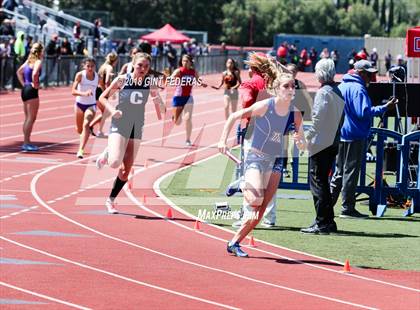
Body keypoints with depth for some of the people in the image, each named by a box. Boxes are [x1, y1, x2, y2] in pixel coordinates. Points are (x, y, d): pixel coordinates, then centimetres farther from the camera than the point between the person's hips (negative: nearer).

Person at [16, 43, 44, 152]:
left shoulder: (29, 61, 14)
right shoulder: (38, 62, -12)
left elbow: (19, 72, 23)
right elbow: (34, 74, -30)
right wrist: (35, 84, -16)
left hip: (25, 89, 9)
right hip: (32, 91, -9)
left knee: (28, 118, 15)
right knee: (31, 118, -6)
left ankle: (26, 142, 18)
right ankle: (26, 143, -7)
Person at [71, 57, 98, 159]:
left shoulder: (97, 76, -9)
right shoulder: (80, 75, -15)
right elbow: (73, 91, -25)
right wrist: (84, 93, -41)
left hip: (91, 105, -1)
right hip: (80, 104, 1)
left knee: (86, 125, -25)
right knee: (79, 129, 16)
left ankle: (81, 150, -29)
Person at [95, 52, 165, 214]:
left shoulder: (150, 83, -1)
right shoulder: (122, 80, -9)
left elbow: (162, 109, 4)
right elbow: (103, 97, 0)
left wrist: (159, 102, -19)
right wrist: (112, 109, -19)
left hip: (137, 128, 3)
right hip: (119, 125, -3)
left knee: (125, 171, 4)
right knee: (115, 163, -24)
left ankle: (111, 201, 23)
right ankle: (106, 154, 13)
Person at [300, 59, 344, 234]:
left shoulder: (323, 92, -14)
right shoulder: (337, 91, 12)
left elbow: (318, 119, -19)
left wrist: (307, 137, -10)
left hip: (321, 143, -9)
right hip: (333, 143, 9)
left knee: (318, 182, -5)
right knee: (323, 182, 15)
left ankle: (322, 223, -7)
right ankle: (327, 221, 17)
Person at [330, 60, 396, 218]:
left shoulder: (342, 86, 14)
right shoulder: (358, 89, -16)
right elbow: (364, 112, -23)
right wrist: (384, 108, -20)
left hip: (340, 134, 9)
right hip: (355, 136, -9)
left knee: (339, 172, 15)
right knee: (351, 172, -4)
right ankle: (348, 208, -2)